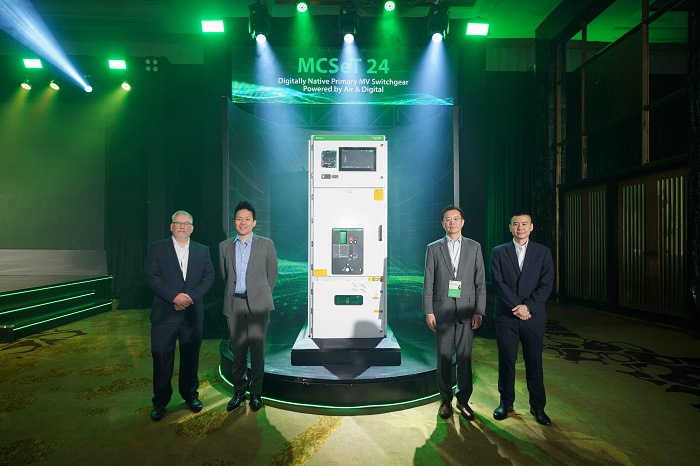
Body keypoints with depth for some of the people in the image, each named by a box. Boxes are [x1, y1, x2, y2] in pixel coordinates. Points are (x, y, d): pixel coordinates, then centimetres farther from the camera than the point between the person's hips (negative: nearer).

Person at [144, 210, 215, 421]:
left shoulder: (202, 251, 8)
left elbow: (209, 276, -1)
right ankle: (160, 402, 24)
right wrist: (174, 296, -17)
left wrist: (191, 296, -14)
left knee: (191, 358, 12)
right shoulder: (157, 248, 3)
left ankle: (190, 394, 31)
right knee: (162, 359, 6)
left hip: (193, 314, 2)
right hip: (164, 314, -1)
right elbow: (150, 275, -7)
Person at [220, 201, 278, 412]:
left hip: (257, 304, -2)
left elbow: (272, 274, 5)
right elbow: (224, 275, 14)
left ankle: (255, 393, 19)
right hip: (234, 304, 2)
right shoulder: (225, 246, 8)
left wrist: (261, 296, 7)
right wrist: (230, 296, 12)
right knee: (238, 349, 10)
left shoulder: (266, 244, 0)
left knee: (257, 349, 4)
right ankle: (239, 391, 25)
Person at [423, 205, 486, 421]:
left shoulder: (474, 247, 6)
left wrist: (479, 311, -2)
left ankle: (463, 400, 24)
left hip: (467, 310, 1)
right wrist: (428, 311, -4)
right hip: (442, 310, 0)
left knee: (465, 357, 6)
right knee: (444, 357, 7)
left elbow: (480, 282, 4)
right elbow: (428, 283, 1)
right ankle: (446, 400, 23)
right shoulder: (433, 248, 3)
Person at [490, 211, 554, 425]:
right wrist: (517, 307, -13)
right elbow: (497, 282, -6)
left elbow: (547, 284, -3)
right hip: (506, 316, 0)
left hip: (533, 316, 1)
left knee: (534, 362, 9)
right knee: (506, 361, 8)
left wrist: (527, 306, -14)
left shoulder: (543, 252, 5)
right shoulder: (498, 252, 3)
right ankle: (506, 402, 24)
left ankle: (537, 406, 25)